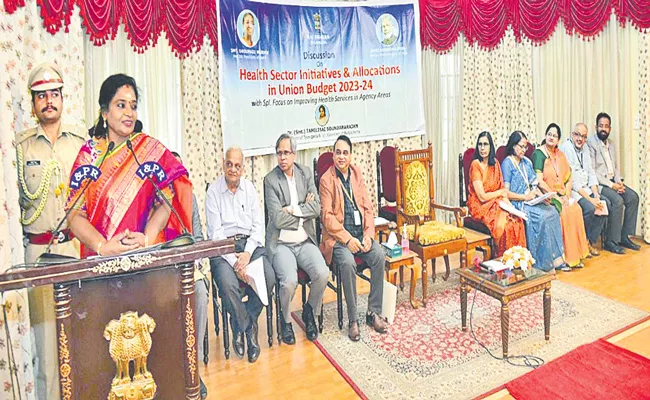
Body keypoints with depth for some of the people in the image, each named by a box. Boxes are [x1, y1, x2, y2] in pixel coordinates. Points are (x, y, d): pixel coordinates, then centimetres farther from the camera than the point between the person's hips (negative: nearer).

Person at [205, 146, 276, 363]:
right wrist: (233, 260, -17)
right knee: (228, 283, -31)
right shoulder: (213, 191, 0)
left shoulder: (250, 188, 10)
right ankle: (249, 329, -3)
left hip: (249, 244, 3)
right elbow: (215, 231, -6)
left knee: (269, 276, -23)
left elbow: (258, 225, 6)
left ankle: (241, 326, -1)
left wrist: (247, 253, -10)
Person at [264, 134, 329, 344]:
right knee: (289, 281, -27)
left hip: (305, 241, 4)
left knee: (323, 273, -20)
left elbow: (317, 208, 0)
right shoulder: (270, 180, -6)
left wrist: (293, 210, -12)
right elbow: (277, 219, -14)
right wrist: (304, 209, -5)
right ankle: (286, 320, 6)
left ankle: (309, 311, 12)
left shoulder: (306, 173, 8)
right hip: (281, 243, -4)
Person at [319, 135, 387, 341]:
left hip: (361, 233, 5)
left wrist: (368, 234, -6)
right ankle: (352, 320, -16)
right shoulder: (326, 179, -4)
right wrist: (347, 239, -18)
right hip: (338, 237, -4)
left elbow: (368, 207, 9)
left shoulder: (357, 174, 11)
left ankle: (374, 312, -6)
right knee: (348, 262, -30)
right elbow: (327, 216, -10)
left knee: (379, 255, -20)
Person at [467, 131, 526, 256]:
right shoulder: (476, 165, -12)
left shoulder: (495, 163, 8)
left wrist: (507, 203, -12)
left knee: (516, 220, -19)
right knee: (502, 223, -27)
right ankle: (501, 256, -7)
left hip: (497, 202, 6)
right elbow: (482, 197, -15)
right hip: (481, 206, -6)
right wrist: (500, 192, 0)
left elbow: (502, 188, 6)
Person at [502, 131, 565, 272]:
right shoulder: (507, 164, -5)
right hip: (517, 204, -7)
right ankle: (544, 262, -19)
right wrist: (524, 197, -16)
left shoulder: (526, 162, 18)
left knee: (553, 213, -18)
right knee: (542, 217, -28)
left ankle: (556, 258, -15)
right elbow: (506, 193, -12)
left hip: (531, 201, 7)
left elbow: (534, 184, 17)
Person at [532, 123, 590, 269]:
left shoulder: (560, 155, 16)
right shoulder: (539, 154, -5)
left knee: (576, 209, -20)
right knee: (564, 212, -28)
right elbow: (539, 181, -14)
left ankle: (576, 255, -13)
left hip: (562, 194, 6)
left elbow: (569, 178, 16)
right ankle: (564, 257, -19)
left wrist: (567, 195, -2)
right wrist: (556, 196, -17)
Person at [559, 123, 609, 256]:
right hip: (570, 189, -8)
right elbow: (570, 179, -19)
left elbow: (591, 173, 13)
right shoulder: (565, 148, -13)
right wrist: (589, 198, -20)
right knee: (590, 208, -26)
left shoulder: (585, 147, 13)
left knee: (605, 203, -9)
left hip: (585, 189, 8)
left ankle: (591, 241, 2)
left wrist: (596, 194, -2)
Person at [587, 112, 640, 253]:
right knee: (617, 200, -27)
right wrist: (611, 185, -19)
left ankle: (625, 236, -3)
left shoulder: (611, 144, 16)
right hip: (599, 183, -8)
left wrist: (618, 181, -2)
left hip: (612, 181, 8)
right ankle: (611, 241, -18)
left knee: (633, 197, -10)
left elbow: (615, 167, 18)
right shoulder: (590, 143, -11)